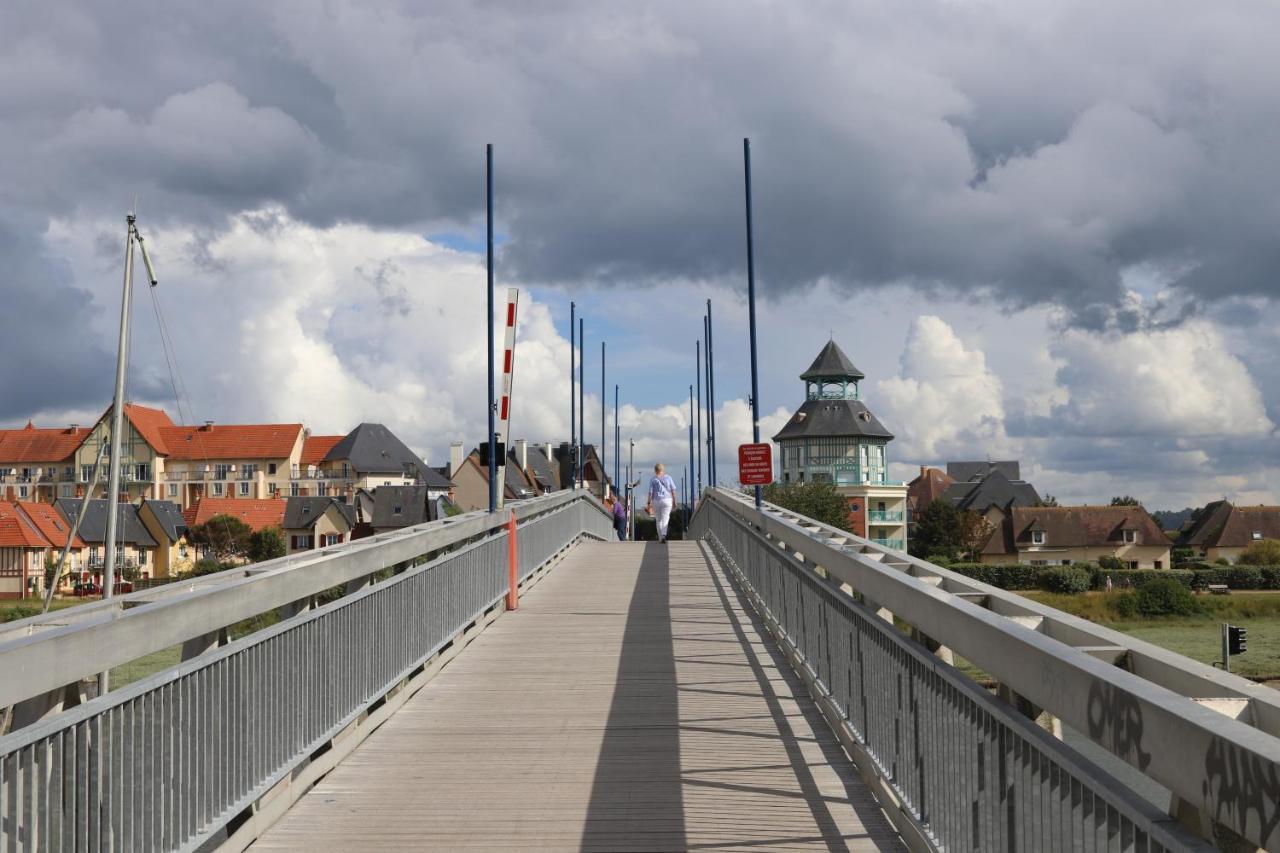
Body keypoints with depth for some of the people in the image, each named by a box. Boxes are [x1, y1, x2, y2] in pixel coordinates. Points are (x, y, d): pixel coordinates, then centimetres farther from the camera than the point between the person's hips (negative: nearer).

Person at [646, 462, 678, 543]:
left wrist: (649, 503, 0)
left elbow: (650, 492, -4)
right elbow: (673, 490, 1)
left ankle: (660, 538, 18)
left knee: (658, 520, 13)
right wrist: (674, 501, 9)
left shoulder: (653, 480, -3)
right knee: (665, 519, -2)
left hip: (656, 501, 0)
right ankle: (663, 535, -23)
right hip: (667, 500, 0)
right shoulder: (668, 478, 1)